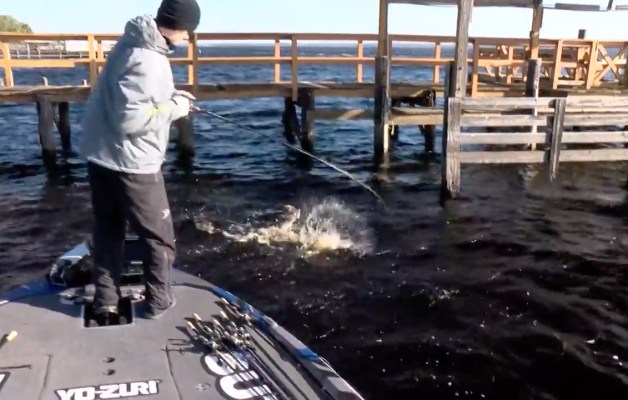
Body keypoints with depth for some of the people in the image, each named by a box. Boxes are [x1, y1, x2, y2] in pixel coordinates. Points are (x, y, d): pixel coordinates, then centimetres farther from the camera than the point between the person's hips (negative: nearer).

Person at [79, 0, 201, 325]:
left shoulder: (134, 43, 6)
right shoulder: (146, 61, -23)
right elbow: (131, 119, -28)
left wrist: (170, 95, 9)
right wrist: (175, 108, -15)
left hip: (102, 156, 9)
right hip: (131, 163, -9)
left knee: (107, 231, 16)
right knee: (159, 237, 8)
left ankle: (104, 304, 24)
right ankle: (159, 302, 20)